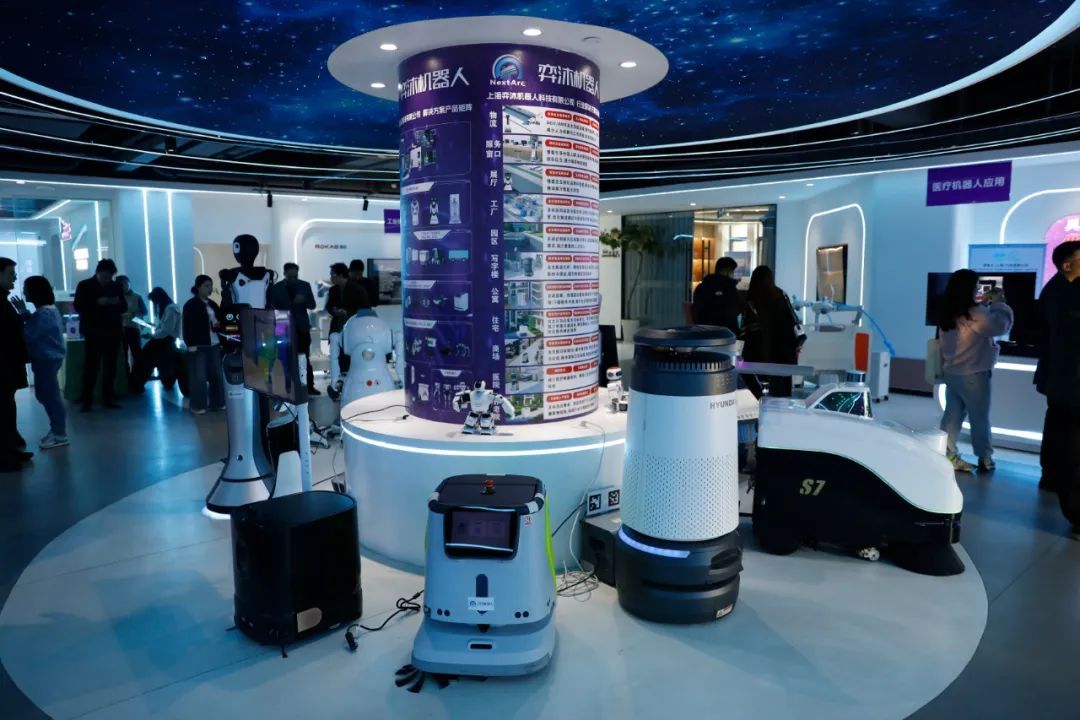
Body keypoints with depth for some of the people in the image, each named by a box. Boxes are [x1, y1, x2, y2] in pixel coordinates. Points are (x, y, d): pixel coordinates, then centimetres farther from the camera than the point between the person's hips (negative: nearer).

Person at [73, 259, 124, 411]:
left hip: (113, 332, 3)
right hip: (93, 333, -3)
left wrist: (117, 302, -12)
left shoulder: (115, 286, 9)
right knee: (91, 366, -4)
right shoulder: (84, 286, 1)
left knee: (110, 367, 6)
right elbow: (78, 307, -7)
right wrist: (97, 302, -20)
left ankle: (108, 399, 11)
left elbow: (124, 307, 10)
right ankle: (87, 401, 0)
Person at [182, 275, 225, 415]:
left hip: (214, 345, 6)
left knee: (217, 374, 7)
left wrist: (219, 324, 2)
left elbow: (219, 320, 25)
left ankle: (217, 402, 17)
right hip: (198, 346, -6)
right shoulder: (190, 305, -4)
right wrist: (190, 345, -14)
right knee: (198, 376, -2)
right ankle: (198, 406, 5)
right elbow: (187, 327, -8)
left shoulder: (213, 304, 14)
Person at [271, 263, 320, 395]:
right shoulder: (276, 288, 2)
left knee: (305, 358, 3)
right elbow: (273, 308, 2)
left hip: (302, 326, 1)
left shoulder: (305, 285, 5)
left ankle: (309, 386, 8)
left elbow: (312, 305, 3)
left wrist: (303, 300, -16)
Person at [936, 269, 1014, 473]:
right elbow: (1001, 325, -18)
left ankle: (947, 455, 7)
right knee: (979, 418, 7)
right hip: (973, 374, -7)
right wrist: (998, 303, -4)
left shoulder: (949, 313, 5)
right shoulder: (973, 313, -19)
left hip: (951, 372, 7)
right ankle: (985, 458, 19)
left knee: (953, 415, 8)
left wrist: (985, 303, 16)